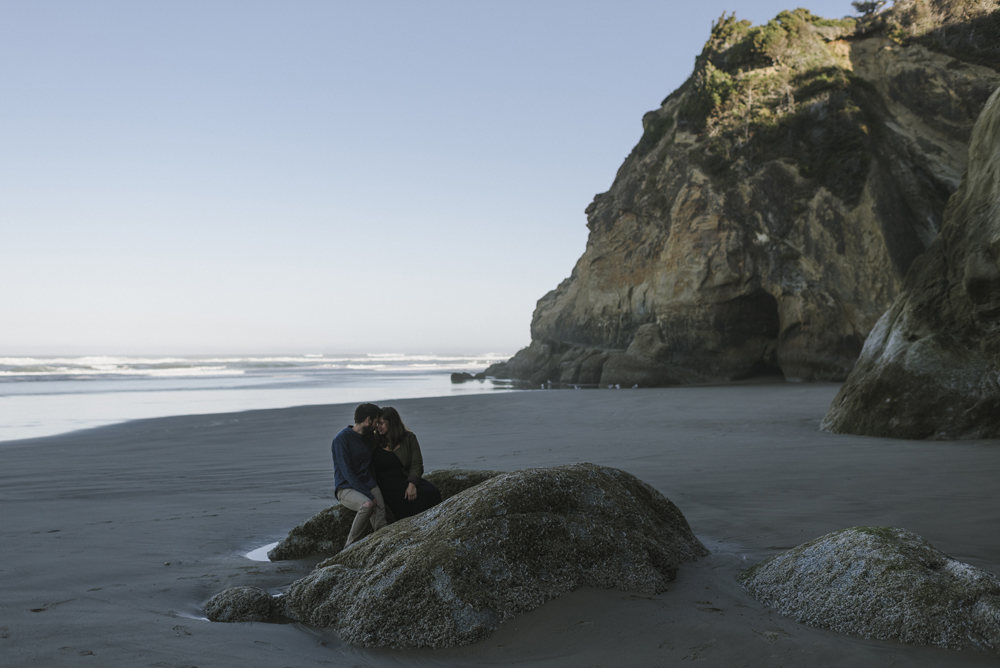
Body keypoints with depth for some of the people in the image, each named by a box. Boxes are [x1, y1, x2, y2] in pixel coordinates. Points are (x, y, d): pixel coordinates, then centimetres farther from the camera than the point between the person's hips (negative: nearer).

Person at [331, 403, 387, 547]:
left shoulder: (367, 437, 14)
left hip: (368, 484, 6)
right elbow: (347, 472, -15)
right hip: (346, 488, -6)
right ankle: (350, 546, -20)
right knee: (367, 505, -35)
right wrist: (369, 496, -21)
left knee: (380, 524, -20)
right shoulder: (341, 439, -9)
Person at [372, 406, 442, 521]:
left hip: (407, 478, 2)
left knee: (432, 493, -28)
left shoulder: (409, 438, 7)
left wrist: (412, 484, -19)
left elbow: (417, 464, -3)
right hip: (387, 483, -2)